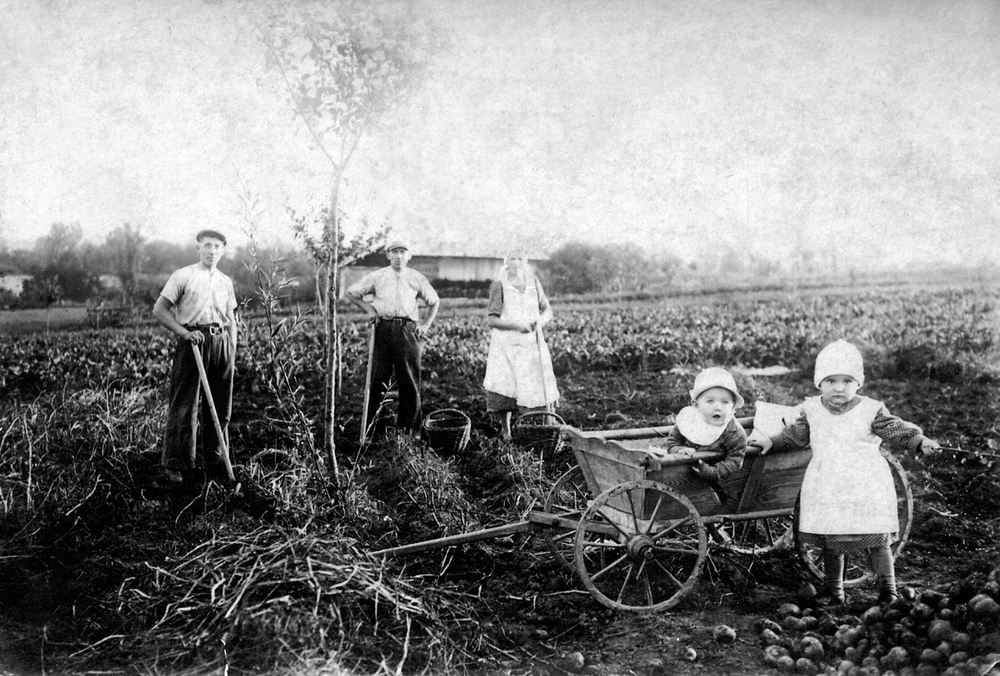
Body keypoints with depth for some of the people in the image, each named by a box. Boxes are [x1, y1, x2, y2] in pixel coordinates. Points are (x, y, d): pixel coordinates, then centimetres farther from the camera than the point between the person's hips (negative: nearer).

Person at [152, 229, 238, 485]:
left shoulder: (226, 282, 17)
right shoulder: (183, 276, 1)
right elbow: (159, 310, -2)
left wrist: (232, 355, 13)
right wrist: (184, 333, -14)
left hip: (221, 342, 5)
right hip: (193, 340, -5)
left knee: (220, 408, 7)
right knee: (184, 405, -4)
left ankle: (215, 464, 18)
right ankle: (175, 464, 5)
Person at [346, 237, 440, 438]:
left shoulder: (417, 278, 11)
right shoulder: (376, 277, 9)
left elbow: (434, 302, 21)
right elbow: (351, 293, 16)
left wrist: (426, 324, 10)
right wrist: (369, 309, 5)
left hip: (408, 330, 0)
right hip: (383, 329, 0)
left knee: (410, 381, 0)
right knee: (378, 379, 0)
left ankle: (408, 428, 9)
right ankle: (375, 427, 7)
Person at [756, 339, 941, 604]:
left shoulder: (871, 410, -5)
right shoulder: (812, 410, 4)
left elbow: (896, 429, -4)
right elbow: (795, 434, 18)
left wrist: (921, 441, -17)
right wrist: (772, 443, 14)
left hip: (866, 490, -2)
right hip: (826, 491, 3)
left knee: (877, 541, 2)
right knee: (831, 545, 10)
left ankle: (888, 589, 17)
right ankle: (834, 592, 23)